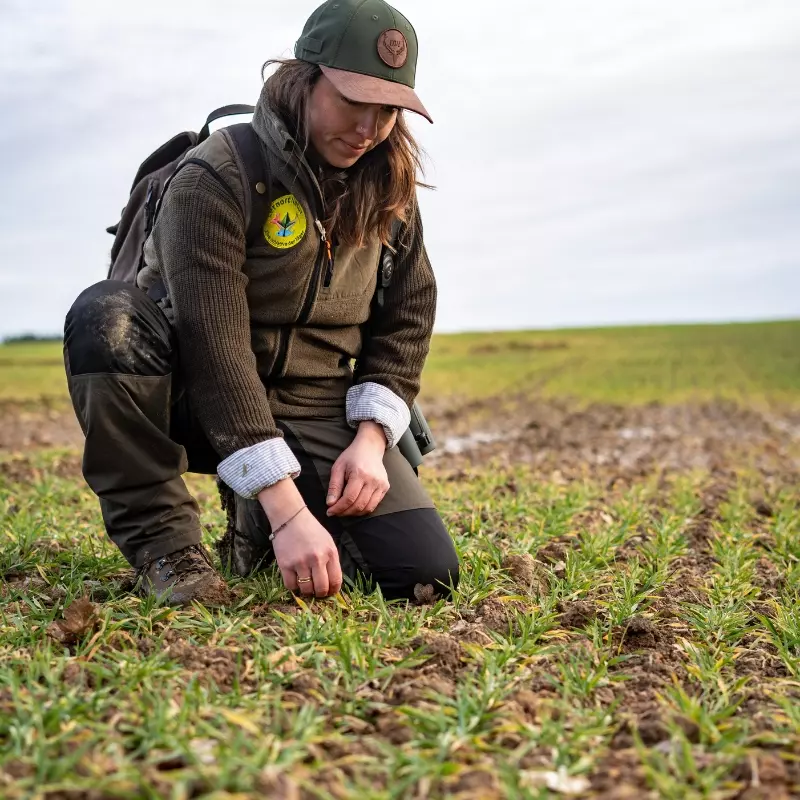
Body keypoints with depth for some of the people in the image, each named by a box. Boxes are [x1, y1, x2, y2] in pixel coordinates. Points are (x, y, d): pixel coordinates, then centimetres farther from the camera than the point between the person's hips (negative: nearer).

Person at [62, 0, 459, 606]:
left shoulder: (388, 187, 0)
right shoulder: (216, 179, -19)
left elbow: (408, 317, 6)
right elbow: (217, 350, -28)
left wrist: (370, 438, -10)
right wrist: (287, 512, -34)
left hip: (314, 411, 4)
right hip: (198, 403, -4)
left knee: (427, 572, -14)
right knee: (105, 316, -35)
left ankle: (257, 528, 14)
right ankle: (162, 539, -18)